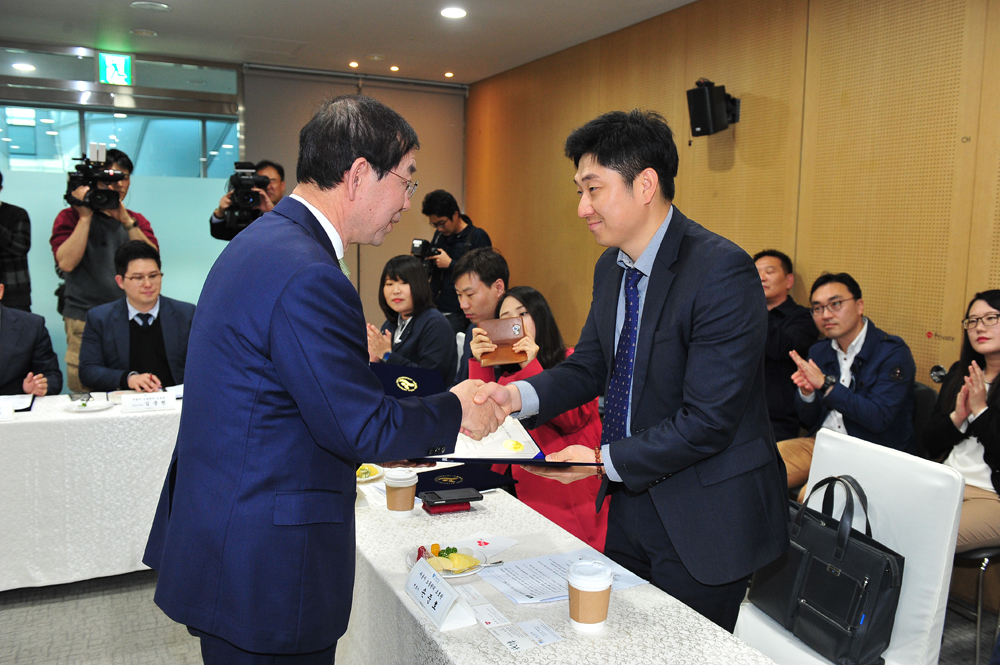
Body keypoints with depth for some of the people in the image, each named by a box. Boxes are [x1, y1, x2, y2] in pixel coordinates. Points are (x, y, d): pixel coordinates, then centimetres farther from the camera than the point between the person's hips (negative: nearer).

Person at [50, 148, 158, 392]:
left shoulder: (137, 221, 15)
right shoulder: (71, 217, 6)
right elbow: (66, 262, -10)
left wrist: (126, 221, -10)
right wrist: (86, 216, -8)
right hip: (84, 321, -2)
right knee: (84, 393, -1)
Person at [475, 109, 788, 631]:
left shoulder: (722, 271, -23)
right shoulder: (611, 267, 3)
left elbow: (709, 421, -25)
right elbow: (589, 366, 8)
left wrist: (605, 461, -23)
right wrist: (518, 395, -9)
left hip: (702, 524, -7)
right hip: (629, 500, 8)